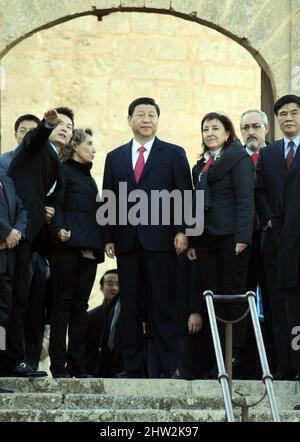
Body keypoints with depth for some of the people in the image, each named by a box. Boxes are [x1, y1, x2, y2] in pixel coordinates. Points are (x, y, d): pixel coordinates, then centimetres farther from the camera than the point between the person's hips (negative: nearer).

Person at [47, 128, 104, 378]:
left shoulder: (87, 176, 24)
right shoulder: (63, 171, 1)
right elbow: (55, 203, -10)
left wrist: (102, 242, 13)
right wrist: (59, 229, -26)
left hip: (89, 248, 8)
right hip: (68, 245, -8)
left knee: (80, 305, 6)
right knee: (63, 303, -6)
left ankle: (77, 364, 7)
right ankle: (58, 365, -5)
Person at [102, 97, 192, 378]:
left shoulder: (174, 154, 8)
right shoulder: (115, 157, 16)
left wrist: (182, 231, -8)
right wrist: (108, 238, 5)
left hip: (160, 240, -3)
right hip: (127, 242, 3)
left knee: (162, 307, -4)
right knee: (129, 308, 3)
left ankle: (166, 368, -2)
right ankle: (132, 368, 7)